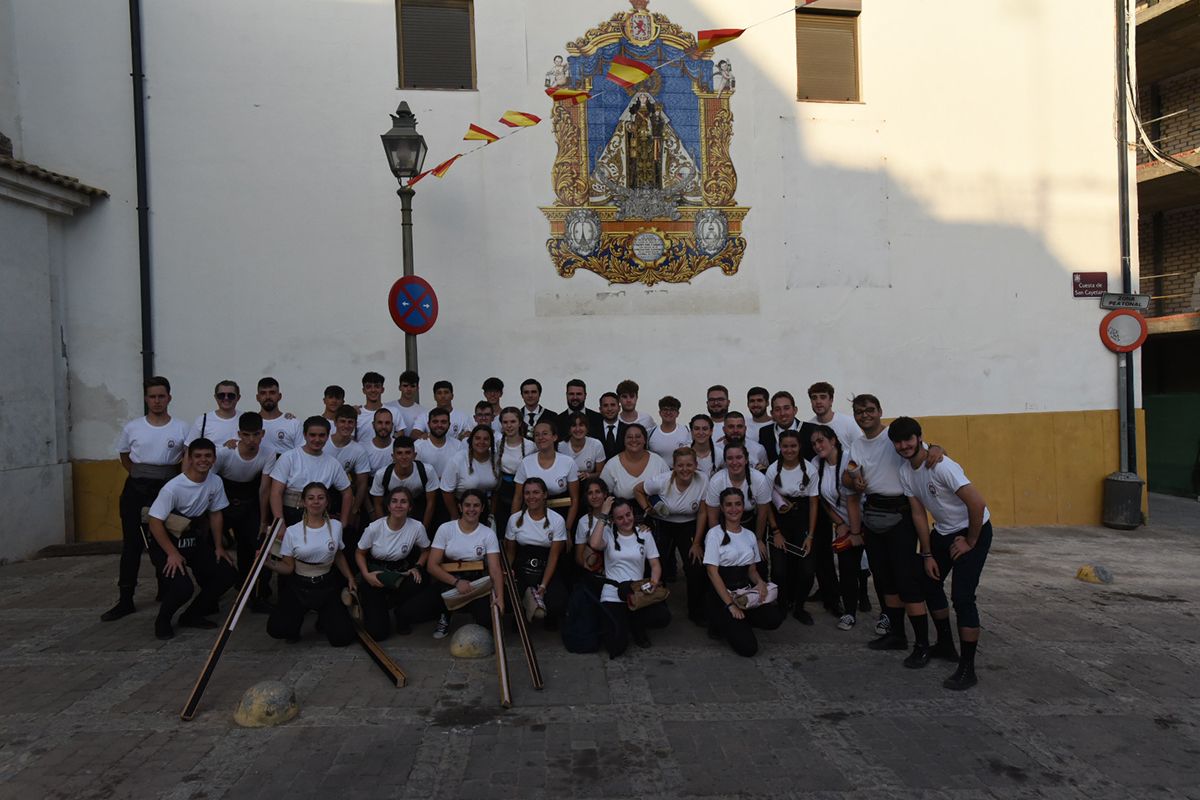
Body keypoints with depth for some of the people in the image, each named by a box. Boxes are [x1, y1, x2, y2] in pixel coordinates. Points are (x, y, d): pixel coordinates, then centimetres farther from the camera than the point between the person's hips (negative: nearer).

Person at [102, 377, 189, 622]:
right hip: (136, 490, 1)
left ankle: (166, 590, 24)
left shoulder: (181, 428, -3)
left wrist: (174, 478, -2)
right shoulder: (132, 427, 1)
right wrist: (138, 474, 7)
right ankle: (125, 600, 6)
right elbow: (123, 455, 17)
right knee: (132, 544, 1)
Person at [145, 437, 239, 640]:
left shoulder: (215, 482, -6)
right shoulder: (174, 487, -24)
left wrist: (218, 547, 5)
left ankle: (192, 615, 15)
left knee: (228, 574, -6)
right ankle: (163, 620, 8)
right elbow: (155, 522, -20)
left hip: (195, 541, 6)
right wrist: (173, 553, -22)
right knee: (183, 587, -26)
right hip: (166, 542, -6)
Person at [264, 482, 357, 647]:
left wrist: (350, 578, 9)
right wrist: (267, 562, -20)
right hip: (299, 588, -1)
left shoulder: (336, 526, -2)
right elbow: (288, 567, -4)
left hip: (327, 587, 1)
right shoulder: (292, 531, -8)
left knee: (343, 637, -12)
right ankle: (298, 616, 15)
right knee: (276, 629, -21)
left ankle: (324, 616, 23)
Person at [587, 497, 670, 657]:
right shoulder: (608, 533, 0)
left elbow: (655, 564, 7)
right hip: (612, 595, -2)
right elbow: (594, 544, -23)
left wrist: (654, 580, -15)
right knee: (616, 646, -19)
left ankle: (635, 625, 8)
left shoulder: (644, 534, 7)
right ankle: (613, 624, 19)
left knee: (663, 617, -26)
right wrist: (603, 515, -16)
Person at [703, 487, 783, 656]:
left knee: (774, 618, -24)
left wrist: (760, 583, -9)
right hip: (722, 594, -6)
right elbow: (712, 572, -11)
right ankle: (721, 622, 10)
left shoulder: (749, 535, 11)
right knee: (747, 647, -20)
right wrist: (730, 604, -16)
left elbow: (752, 570, 15)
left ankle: (733, 623, 4)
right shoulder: (715, 533, -7)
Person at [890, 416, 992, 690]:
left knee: (962, 596, -15)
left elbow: (977, 503, -29)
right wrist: (927, 555, 2)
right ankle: (946, 645, 34)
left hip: (974, 529, -8)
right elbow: (919, 514, 2)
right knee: (930, 584, 16)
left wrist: (970, 542, -18)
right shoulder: (905, 473, -4)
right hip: (943, 531, 8)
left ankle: (967, 669, -5)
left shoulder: (941, 467, -28)